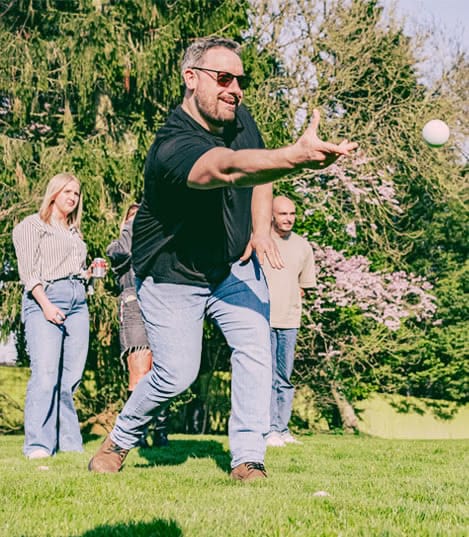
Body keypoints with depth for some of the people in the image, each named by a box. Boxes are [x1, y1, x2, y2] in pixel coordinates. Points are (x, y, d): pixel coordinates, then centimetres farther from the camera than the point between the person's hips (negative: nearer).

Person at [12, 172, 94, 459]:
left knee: (71, 376, -2)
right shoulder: (32, 225, 7)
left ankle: (69, 443, 1)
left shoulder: (75, 232, 26)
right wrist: (45, 305, -15)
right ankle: (38, 445, -19)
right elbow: (28, 270, -3)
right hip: (45, 297, -6)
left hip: (78, 300, 6)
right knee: (45, 373, -17)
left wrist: (89, 273, 10)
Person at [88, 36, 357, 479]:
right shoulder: (172, 148, -34)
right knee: (175, 375, -2)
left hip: (235, 266, 6)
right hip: (172, 275, -6)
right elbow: (230, 169, -55)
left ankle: (248, 460, -5)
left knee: (254, 350, -11)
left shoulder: (240, 119, -8)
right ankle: (119, 441, 25)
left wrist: (261, 228, -6)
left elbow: (258, 175, 12)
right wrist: (297, 156, -71)